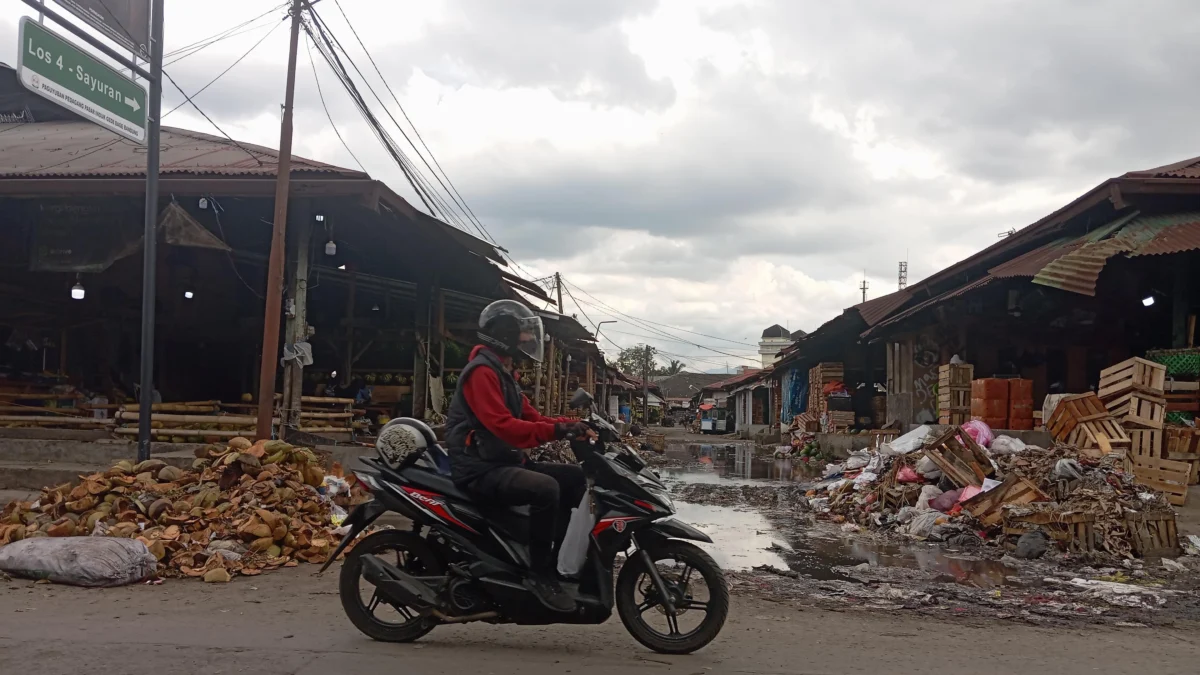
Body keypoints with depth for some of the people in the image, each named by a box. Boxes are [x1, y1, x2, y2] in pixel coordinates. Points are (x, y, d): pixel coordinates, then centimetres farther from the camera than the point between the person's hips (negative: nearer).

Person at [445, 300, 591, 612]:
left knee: (574, 477, 3)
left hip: (507, 462, 10)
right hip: (482, 470, -10)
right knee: (546, 489, -32)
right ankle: (542, 574, -22)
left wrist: (571, 424, -2)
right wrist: (554, 431, -33)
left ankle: (563, 554, 1)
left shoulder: (503, 373, 20)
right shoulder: (482, 372, -14)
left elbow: (531, 417, 16)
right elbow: (501, 425, -27)